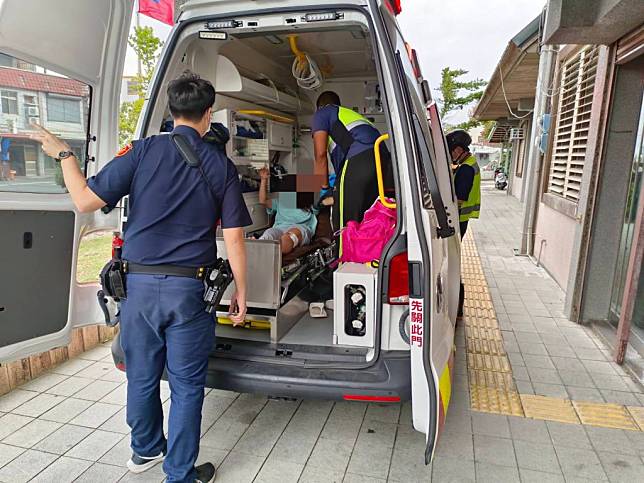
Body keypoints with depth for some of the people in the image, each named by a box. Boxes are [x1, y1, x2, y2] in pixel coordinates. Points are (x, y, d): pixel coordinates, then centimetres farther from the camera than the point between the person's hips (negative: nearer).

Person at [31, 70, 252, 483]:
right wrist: (240, 292, 6)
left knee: (142, 377, 20)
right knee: (186, 386, 11)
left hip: (139, 283, 2)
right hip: (190, 289, -2)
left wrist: (63, 154, 12)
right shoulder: (220, 164, -2)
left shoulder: (143, 151, -2)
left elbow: (86, 201, -4)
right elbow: (233, 237, -4)